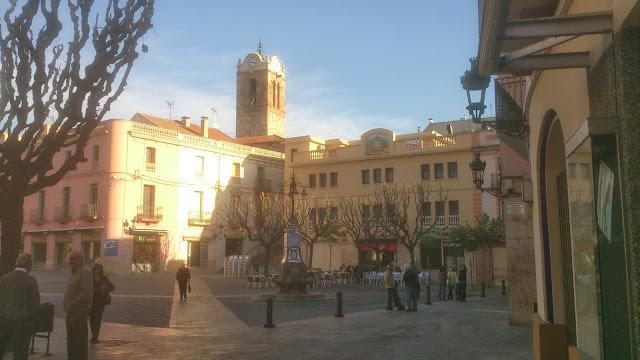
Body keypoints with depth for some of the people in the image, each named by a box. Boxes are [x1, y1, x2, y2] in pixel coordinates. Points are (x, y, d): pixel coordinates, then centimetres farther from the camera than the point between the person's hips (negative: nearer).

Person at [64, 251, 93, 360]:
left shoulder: (85, 273, -14)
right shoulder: (75, 273, 17)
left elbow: (87, 294, -24)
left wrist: (72, 305, -18)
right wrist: (68, 308, 11)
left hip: (79, 312, -10)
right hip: (71, 312, 10)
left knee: (80, 340, -5)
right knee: (71, 340, 16)